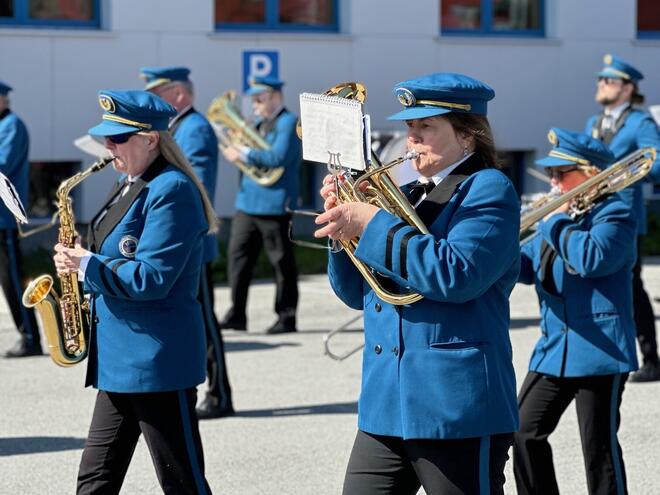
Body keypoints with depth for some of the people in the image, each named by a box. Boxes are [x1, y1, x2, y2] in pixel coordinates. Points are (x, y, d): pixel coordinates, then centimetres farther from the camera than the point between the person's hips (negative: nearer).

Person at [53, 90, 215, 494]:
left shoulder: (172, 191, -16)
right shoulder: (133, 187, 14)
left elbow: (151, 278, -22)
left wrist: (86, 265, -14)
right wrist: (82, 261, 6)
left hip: (158, 360, -10)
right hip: (120, 357, 10)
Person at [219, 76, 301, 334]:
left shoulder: (288, 123, -8)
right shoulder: (259, 123, 17)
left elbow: (278, 157, -21)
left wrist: (244, 153, -17)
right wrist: (234, 146, 1)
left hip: (274, 204, -8)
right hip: (247, 201, 8)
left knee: (281, 261, 1)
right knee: (237, 255, 5)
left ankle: (286, 317, 8)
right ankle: (236, 314, 10)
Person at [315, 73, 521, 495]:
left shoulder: (489, 190, -5)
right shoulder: (409, 194, 18)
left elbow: (456, 275, -22)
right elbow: (357, 293, 17)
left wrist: (373, 225, -18)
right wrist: (344, 216, 1)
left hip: (456, 409, -8)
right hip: (385, 406, 8)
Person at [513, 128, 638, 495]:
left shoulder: (615, 215, -10)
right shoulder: (562, 213, 16)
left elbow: (592, 258, -29)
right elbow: (526, 267, 17)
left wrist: (556, 221, -18)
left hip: (599, 349, -9)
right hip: (554, 349, 9)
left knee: (599, 446, -2)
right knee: (525, 432, 9)